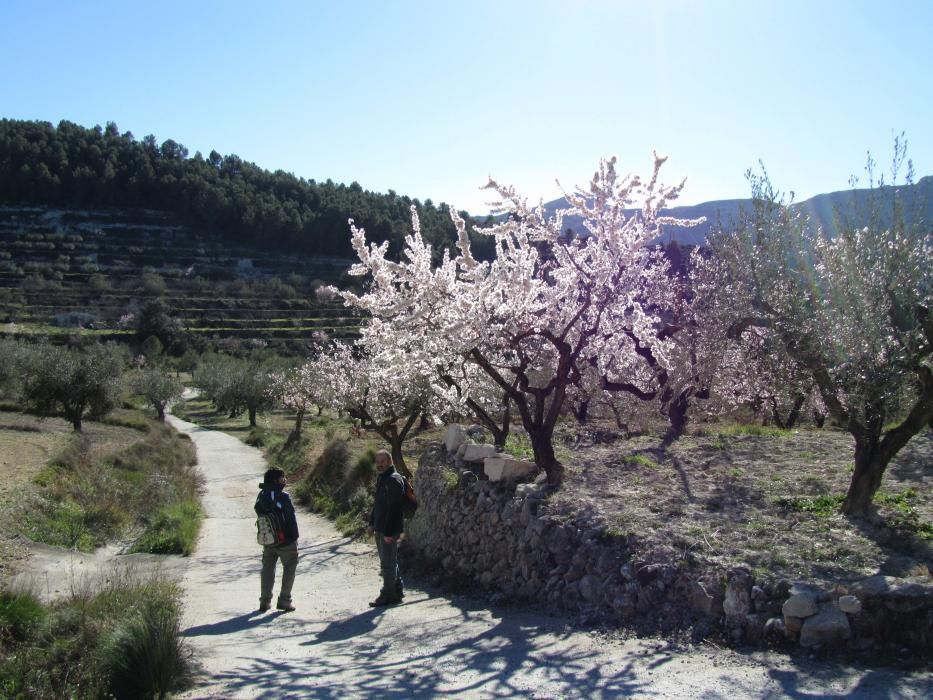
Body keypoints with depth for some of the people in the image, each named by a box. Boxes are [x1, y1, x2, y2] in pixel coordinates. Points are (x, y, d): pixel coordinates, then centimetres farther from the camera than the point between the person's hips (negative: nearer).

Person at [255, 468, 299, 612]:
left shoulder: (261, 496, -1)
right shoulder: (282, 496, -20)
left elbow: (259, 513, 3)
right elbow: (291, 518, -16)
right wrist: (295, 537, -9)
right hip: (286, 541, -6)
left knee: (267, 569, 17)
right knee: (289, 569, 9)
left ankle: (265, 601, 19)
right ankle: (284, 600, 7)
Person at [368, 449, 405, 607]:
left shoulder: (394, 480, -17)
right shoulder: (381, 478, 14)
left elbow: (393, 508, -22)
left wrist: (388, 532, -24)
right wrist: (372, 523, 19)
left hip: (389, 530, -10)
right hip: (380, 528, 10)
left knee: (388, 563, -3)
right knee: (388, 561, 17)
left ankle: (388, 595, 5)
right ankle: (397, 591, 27)